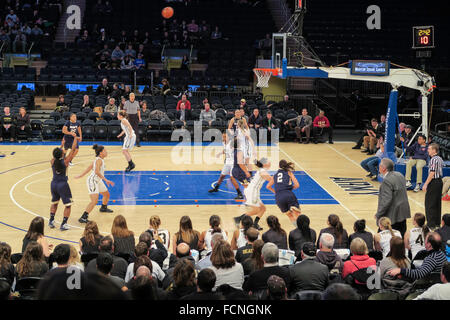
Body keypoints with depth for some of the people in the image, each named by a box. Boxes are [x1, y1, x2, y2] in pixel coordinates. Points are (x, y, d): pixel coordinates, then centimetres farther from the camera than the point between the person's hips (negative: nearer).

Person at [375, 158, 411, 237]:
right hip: (403, 213, 9)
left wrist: (378, 215, -17)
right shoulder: (400, 175, 7)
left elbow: (386, 200, -25)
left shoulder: (387, 181, -21)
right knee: (402, 238, 14)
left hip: (392, 216, -9)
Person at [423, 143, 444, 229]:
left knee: (429, 204, -4)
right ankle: (437, 223, 21)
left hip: (434, 182, -9)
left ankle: (431, 224, -3)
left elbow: (432, 174, -21)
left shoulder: (433, 159, -17)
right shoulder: (440, 159, 11)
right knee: (438, 203, 14)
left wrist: (426, 184, -18)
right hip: (440, 181, 9)